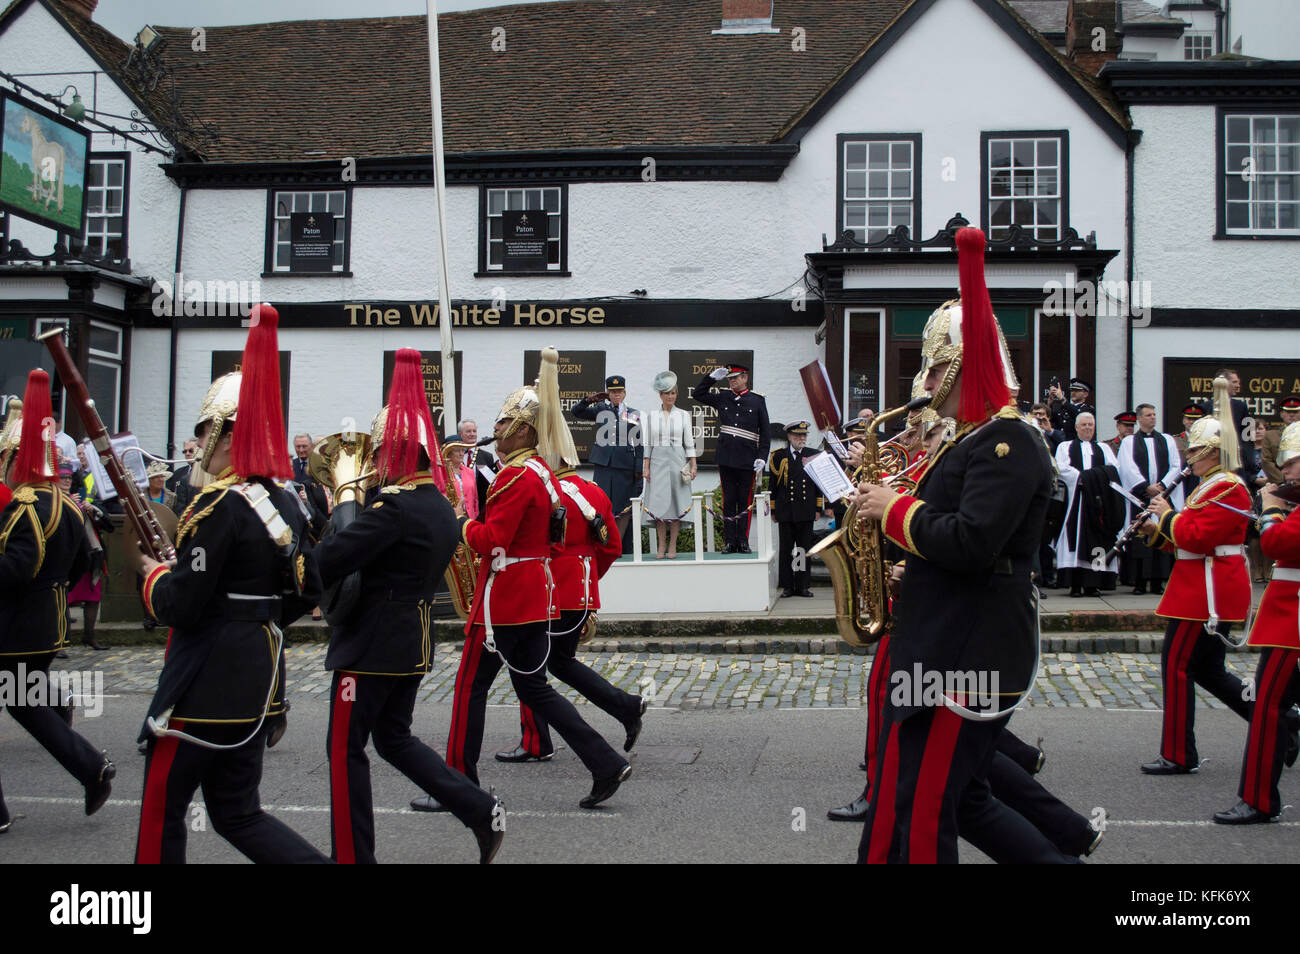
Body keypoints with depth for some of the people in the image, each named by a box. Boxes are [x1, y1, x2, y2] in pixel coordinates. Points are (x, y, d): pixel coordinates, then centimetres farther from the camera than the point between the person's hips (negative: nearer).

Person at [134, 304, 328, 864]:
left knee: (163, 807, 8)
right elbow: (306, 592, 15)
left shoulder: (219, 505, -18)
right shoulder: (285, 502, 8)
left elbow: (180, 607, -19)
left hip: (207, 684, -8)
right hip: (258, 680, 9)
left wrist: (154, 574, 0)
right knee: (236, 812, 15)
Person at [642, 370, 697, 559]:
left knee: (676, 501, -2)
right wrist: (646, 467, 1)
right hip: (658, 461, 0)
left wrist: (693, 465, -1)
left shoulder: (683, 415, 6)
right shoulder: (651, 416, 7)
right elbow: (647, 443, 7)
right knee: (659, 501, -3)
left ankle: (672, 546, 3)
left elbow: (689, 443, 5)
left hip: (677, 461, 0)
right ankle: (661, 546, 2)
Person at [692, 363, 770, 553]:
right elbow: (697, 394, 15)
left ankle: (743, 542, 8)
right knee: (728, 501, 4)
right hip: (726, 459, 2)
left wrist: (762, 458, -5)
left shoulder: (757, 400, 3)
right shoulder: (722, 399, 10)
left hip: (747, 461, -2)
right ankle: (730, 542, 8)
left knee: (745, 502, 3)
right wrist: (712, 377, 3)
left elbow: (766, 431, 3)